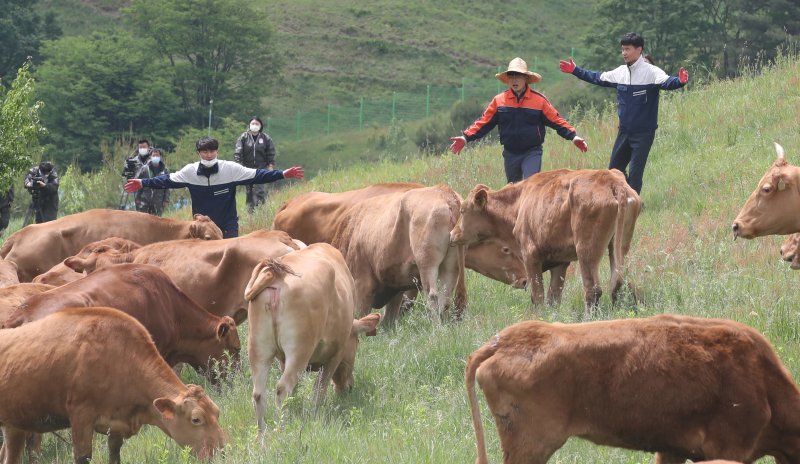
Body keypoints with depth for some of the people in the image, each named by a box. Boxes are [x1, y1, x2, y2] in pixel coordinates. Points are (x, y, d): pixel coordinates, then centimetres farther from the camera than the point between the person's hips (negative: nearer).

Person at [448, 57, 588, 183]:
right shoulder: (499, 101, 1)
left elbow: (556, 120, 0)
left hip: (532, 153, -3)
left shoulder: (539, 100, -4)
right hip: (510, 154, 3)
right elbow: (484, 122, 4)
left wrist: (573, 136, -10)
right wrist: (466, 137, -5)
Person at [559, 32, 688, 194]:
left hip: (644, 132, -7)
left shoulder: (651, 72, -14)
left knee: (635, 173, -7)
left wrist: (679, 82, -53)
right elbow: (598, 78, 19)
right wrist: (576, 71, 21)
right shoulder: (620, 72, 5)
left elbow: (666, 82, -31)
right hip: (624, 131, 7)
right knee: (614, 169, 13)